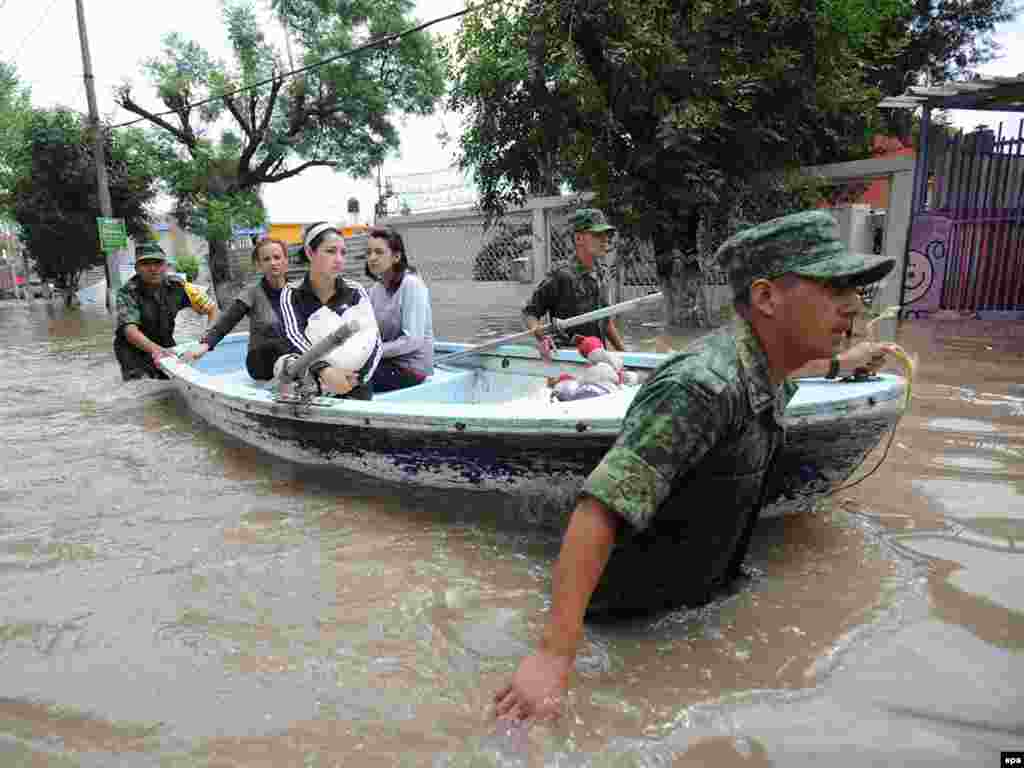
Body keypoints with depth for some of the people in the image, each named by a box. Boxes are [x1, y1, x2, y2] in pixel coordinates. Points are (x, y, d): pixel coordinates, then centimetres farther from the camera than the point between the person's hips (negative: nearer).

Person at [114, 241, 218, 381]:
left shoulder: (177, 286, -12)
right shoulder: (128, 292, -21)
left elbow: (212, 307, -5)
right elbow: (130, 330, -34)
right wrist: (155, 348, -53)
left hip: (166, 346, 4)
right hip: (134, 350, -3)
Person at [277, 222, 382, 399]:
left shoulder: (355, 292, 3)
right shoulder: (292, 294, 2)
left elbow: (374, 341, -6)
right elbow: (295, 337, -14)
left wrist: (357, 378, -24)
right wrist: (323, 370, -33)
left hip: (353, 386, -1)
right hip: (309, 386, 1)